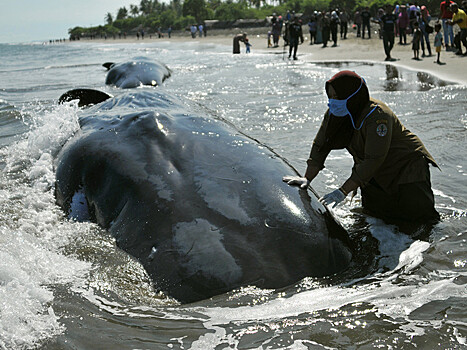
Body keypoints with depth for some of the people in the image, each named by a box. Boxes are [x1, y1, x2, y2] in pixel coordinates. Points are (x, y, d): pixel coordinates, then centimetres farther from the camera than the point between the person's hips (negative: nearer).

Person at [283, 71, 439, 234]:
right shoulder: (333, 113, -9)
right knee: (373, 210, -1)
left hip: (408, 164, -6)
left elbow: (373, 159, -35)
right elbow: (320, 145, -2)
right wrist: (307, 178, -13)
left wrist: (343, 191, -38)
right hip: (377, 174, 6)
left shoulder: (377, 115, -32)